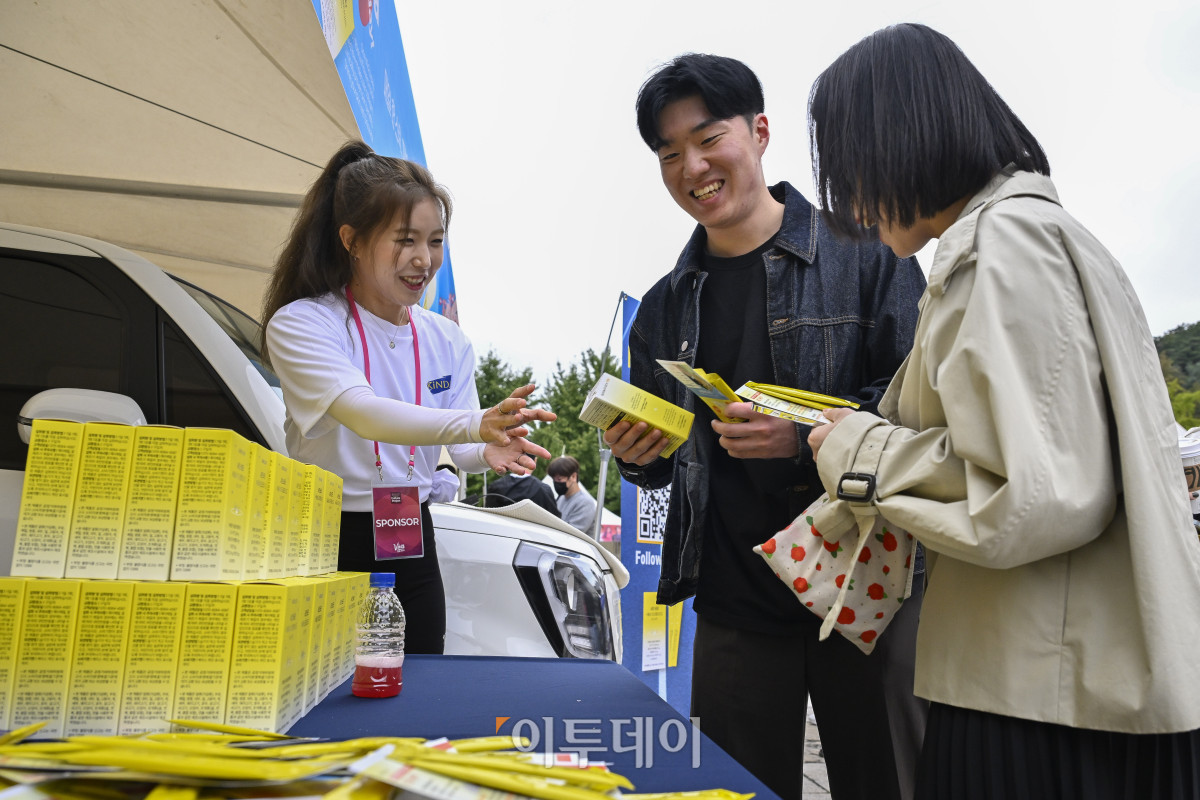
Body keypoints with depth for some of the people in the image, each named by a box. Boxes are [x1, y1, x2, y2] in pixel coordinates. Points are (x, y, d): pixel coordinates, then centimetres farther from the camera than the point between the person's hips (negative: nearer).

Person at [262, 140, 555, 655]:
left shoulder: (445, 339, 5)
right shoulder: (300, 324, -12)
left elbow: (460, 451, 2)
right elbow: (362, 413, -29)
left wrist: (489, 451, -23)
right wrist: (477, 424, -43)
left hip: (412, 549, 5)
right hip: (325, 547, -4)